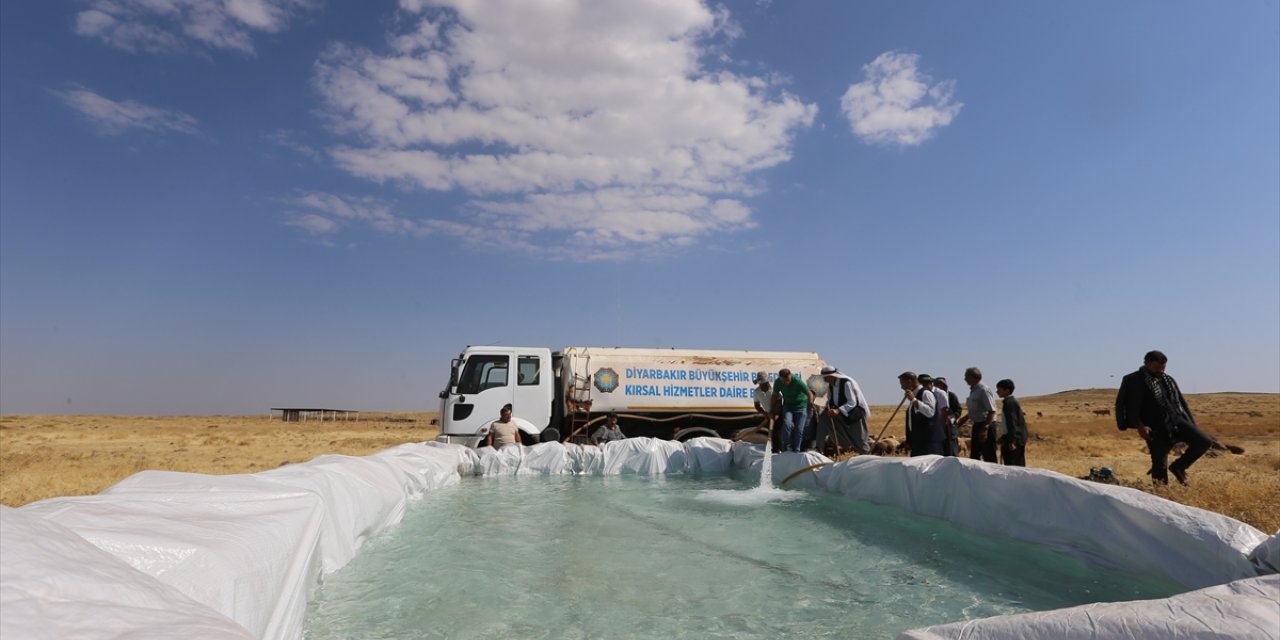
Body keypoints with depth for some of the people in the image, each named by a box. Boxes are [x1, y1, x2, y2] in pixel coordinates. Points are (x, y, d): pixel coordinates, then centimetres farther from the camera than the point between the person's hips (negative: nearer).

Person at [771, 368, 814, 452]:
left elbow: (809, 394, -21)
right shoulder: (778, 382, -11)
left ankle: (796, 451, 9)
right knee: (787, 424, -21)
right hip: (788, 405, 3)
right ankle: (786, 449, -10)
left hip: (801, 405, -2)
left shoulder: (797, 381, -25)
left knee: (799, 429, -8)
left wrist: (811, 404, -28)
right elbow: (775, 395, 6)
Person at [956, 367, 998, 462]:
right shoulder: (973, 390, 11)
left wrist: (985, 428, -24)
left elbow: (992, 411, -21)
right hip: (977, 425, 9)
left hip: (986, 426, -9)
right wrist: (959, 423, 21)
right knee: (974, 456, 13)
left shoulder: (984, 390, -16)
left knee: (989, 458, -4)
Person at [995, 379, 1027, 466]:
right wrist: (1004, 438, 26)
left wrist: (1011, 441, -21)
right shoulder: (1013, 401, 17)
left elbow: (1012, 423, -19)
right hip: (1019, 439, 10)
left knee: (1011, 466, -11)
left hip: (1014, 440, -10)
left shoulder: (1009, 402, -14)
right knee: (1019, 466, 12)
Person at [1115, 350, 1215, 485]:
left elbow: (1181, 402, 23)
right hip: (1156, 428, -6)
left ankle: (1178, 466, 7)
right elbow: (1125, 404, -12)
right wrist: (1139, 425, -21)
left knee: (1205, 441, -12)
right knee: (1160, 465, -3)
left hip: (1177, 420, 6)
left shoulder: (1168, 380, 17)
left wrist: (1192, 425, 18)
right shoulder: (1134, 381, -4)